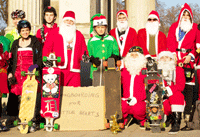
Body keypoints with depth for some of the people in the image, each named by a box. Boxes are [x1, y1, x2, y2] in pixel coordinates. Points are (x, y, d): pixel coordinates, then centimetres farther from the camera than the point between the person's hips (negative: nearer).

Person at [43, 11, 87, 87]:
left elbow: (83, 50, 21)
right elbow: (46, 48, 7)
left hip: (74, 71, 2)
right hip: (58, 70, -2)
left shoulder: (79, 35, 19)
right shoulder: (54, 33, 11)